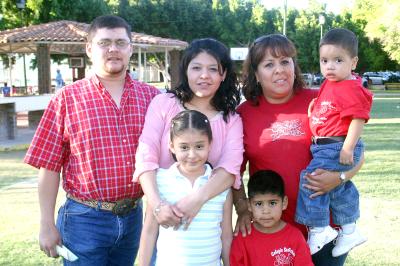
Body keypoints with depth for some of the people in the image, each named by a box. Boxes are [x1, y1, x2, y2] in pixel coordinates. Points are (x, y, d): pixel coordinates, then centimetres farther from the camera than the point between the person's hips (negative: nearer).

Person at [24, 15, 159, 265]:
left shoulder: (151, 96, 2)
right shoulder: (67, 98, -5)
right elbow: (50, 165, -5)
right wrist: (47, 225, -5)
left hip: (134, 216, 3)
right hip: (85, 219, -3)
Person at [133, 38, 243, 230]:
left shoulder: (231, 120, 3)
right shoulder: (163, 103, -1)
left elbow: (230, 167, -13)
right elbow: (146, 158, -10)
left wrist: (199, 198, -30)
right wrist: (157, 204, -24)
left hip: (209, 215, 1)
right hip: (164, 216, -1)